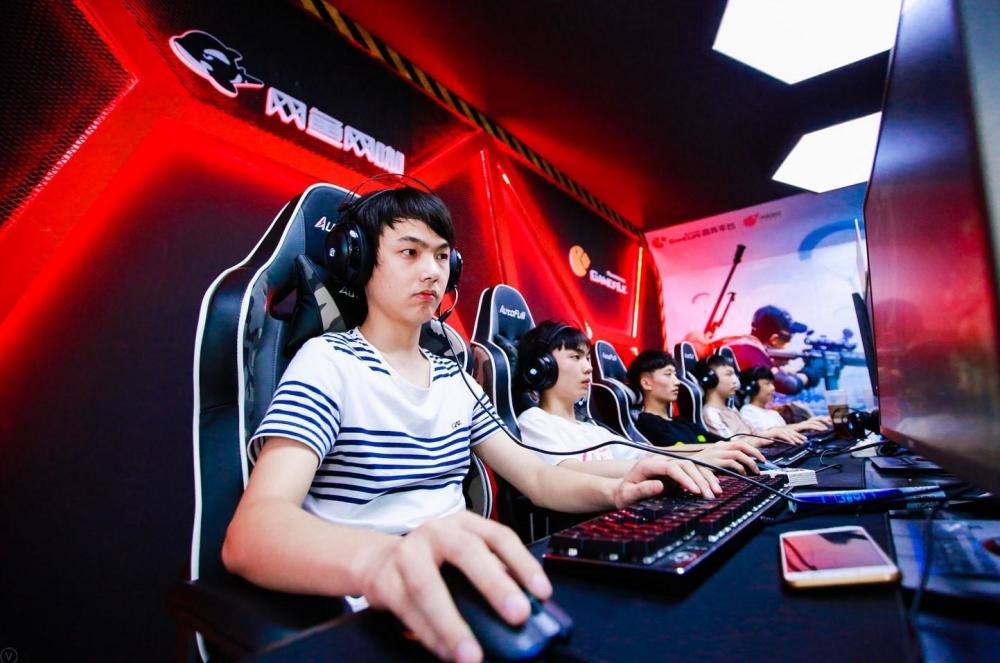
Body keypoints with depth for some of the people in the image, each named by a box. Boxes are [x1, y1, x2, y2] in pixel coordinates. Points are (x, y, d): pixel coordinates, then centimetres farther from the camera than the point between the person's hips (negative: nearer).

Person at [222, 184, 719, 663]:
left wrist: (614, 490, -9)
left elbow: (535, 478, 12)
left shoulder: (455, 381, 11)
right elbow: (251, 531, -24)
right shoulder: (327, 364, -10)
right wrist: (378, 562, -45)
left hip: (464, 600, 6)